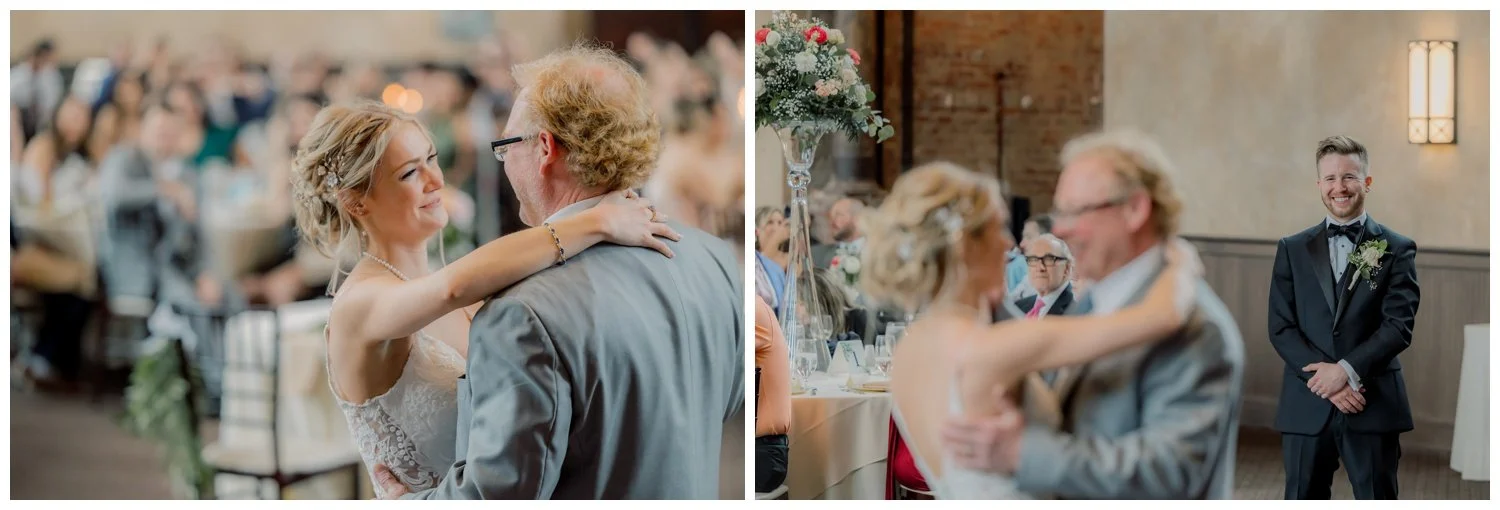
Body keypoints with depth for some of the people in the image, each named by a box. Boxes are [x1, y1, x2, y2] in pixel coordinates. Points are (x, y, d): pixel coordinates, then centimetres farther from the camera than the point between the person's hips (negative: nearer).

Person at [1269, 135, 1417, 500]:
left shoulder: (1397, 249, 3)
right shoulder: (1292, 250, 9)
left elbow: (1399, 326, -6)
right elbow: (1280, 328, 2)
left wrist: (1346, 370, -16)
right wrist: (1325, 379, -11)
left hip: (1373, 406, -2)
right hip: (1307, 406, 2)